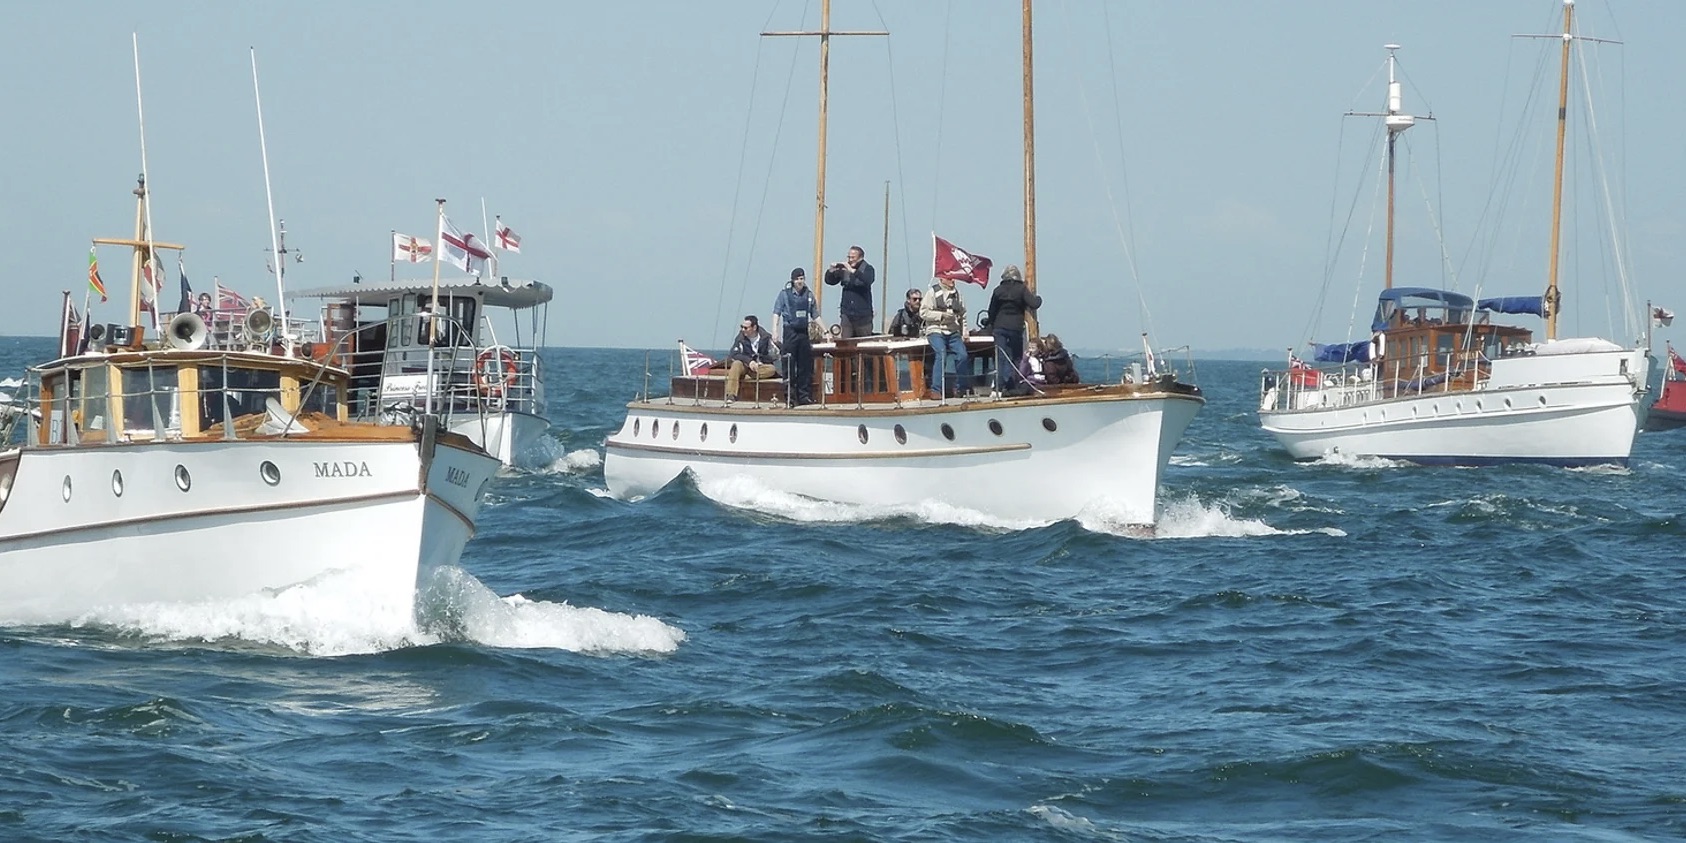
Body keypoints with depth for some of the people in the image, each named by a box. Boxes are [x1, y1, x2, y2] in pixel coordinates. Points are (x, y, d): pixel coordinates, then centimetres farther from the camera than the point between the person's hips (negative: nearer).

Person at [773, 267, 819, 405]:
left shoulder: (808, 295, 9)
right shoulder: (785, 294, -1)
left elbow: (815, 315, 15)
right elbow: (777, 313, -3)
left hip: (804, 332, 4)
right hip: (790, 331, -4)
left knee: (805, 364, 6)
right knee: (789, 365, -2)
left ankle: (804, 396, 13)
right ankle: (790, 397, 1)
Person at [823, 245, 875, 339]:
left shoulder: (867, 269, -3)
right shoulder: (843, 268, 5)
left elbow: (868, 281, -24)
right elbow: (829, 281, 8)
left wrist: (852, 271, -31)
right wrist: (831, 271, -14)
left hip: (863, 314, -2)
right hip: (847, 314, 2)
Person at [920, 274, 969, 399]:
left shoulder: (957, 293, 15)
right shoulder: (933, 292, 1)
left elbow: (963, 314, 24)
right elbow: (923, 313, -4)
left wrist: (964, 333, 15)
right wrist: (941, 315, -11)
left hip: (953, 332, 5)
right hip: (936, 330, -5)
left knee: (962, 355, -13)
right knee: (942, 355, -24)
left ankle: (958, 388, 4)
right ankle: (936, 390, -20)